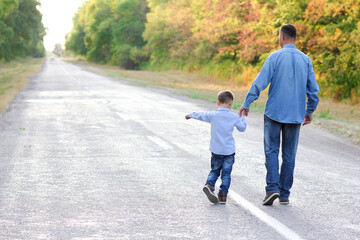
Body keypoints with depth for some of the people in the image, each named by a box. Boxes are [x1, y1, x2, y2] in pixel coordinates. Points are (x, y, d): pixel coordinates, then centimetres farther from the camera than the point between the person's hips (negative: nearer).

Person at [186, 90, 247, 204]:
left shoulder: (213, 115, -3)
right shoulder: (234, 117, -5)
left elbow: (201, 115, 13)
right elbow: (242, 128, 8)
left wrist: (190, 115, 32)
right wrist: (242, 117, 23)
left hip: (216, 150, 1)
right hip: (229, 151, -1)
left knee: (215, 170, 15)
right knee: (226, 173, 5)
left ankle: (209, 185, -9)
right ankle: (223, 195, 2)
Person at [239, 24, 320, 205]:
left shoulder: (275, 57, -6)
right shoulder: (306, 60, 5)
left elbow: (259, 83, -10)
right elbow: (313, 90, 7)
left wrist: (246, 104, -2)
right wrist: (309, 112, 19)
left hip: (274, 113, -3)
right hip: (296, 115, 3)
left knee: (271, 151, 5)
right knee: (289, 155, 8)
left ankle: (272, 188, -9)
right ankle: (284, 195, 10)